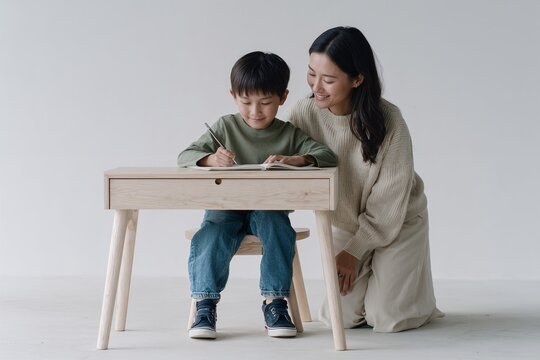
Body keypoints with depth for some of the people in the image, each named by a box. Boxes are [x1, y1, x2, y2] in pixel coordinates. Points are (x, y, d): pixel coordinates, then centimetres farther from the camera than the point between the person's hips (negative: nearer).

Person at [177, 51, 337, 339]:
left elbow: (328, 156, -10)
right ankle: (205, 305, -17)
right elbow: (185, 156, -5)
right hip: (224, 207, 0)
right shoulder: (225, 127, 2)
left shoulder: (290, 135, 1)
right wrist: (211, 159, -29)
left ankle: (274, 302, -20)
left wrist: (295, 160, -31)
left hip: (269, 208, 0)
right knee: (210, 238, -29)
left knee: (278, 228, -31)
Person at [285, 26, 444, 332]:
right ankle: (369, 279, 26)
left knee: (386, 319, -10)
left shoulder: (388, 121, -27)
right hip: (344, 224, 3)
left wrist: (355, 250, -13)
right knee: (341, 317, -6)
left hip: (398, 223, -3)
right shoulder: (305, 113, -19)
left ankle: (414, 291, 24)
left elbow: (389, 203, -18)